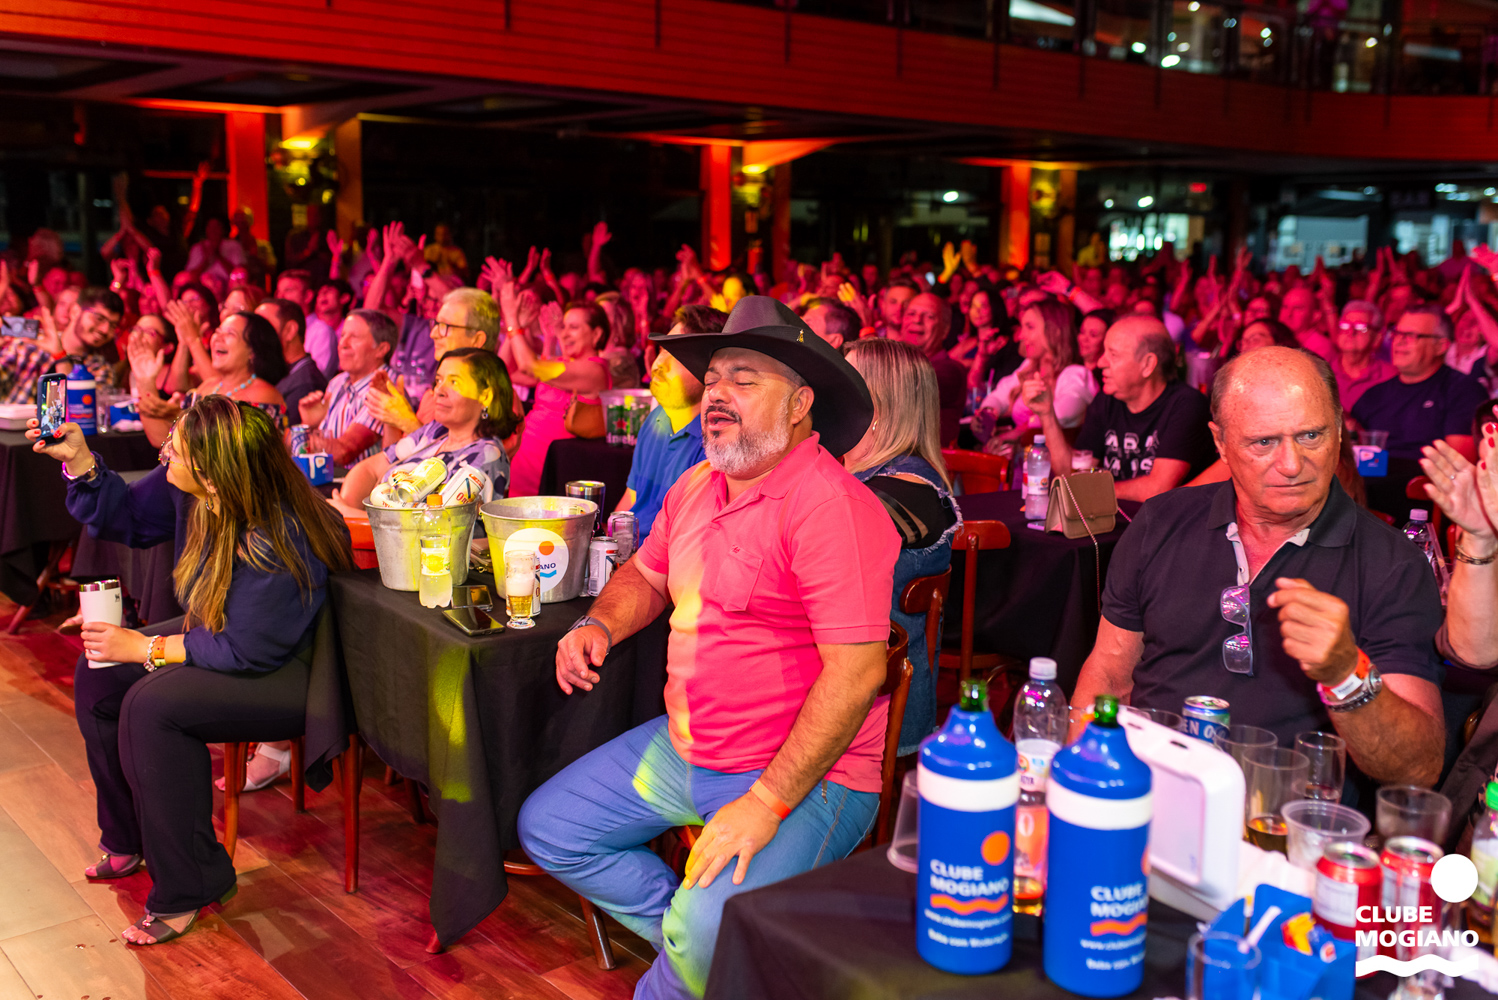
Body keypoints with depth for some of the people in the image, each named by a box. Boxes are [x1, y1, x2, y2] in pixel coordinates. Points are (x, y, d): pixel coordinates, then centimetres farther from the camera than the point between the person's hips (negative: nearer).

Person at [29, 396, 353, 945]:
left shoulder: (274, 546, -35)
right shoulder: (189, 488, -10)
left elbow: (247, 651, -28)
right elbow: (129, 518, 9)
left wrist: (147, 647, -20)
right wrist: (79, 458, -6)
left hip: (293, 671, -10)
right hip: (225, 636, 10)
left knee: (153, 705, -25)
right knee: (99, 673, 6)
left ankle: (186, 889, -10)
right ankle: (128, 840, 24)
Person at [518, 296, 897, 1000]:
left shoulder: (832, 506, -21)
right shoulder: (697, 486, 8)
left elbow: (857, 669, -26)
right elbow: (645, 574, 26)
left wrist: (765, 804, -26)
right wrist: (599, 626, 2)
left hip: (805, 775, -9)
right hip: (683, 749, 9)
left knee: (707, 937, -27)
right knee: (547, 827, 10)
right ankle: (688, 943, 14)